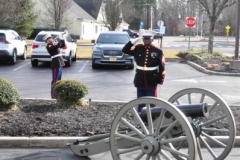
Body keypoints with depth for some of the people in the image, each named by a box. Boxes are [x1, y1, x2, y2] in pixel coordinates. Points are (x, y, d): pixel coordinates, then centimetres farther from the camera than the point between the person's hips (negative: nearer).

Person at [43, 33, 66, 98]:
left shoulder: (54, 45, 17)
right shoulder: (49, 46, -9)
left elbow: (63, 45, 22)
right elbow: (57, 46, -25)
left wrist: (62, 40, 5)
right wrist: (60, 40, -13)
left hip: (60, 64, 9)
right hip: (56, 65, -9)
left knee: (58, 80, 15)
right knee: (54, 81, -7)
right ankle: (53, 95, -5)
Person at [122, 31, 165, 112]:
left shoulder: (157, 51, -6)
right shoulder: (138, 48, 3)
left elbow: (161, 66, -5)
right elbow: (125, 50, 1)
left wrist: (160, 80, -7)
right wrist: (133, 41, -9)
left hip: (152, 82, -3)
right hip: (140, 81, 3)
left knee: (151, 103, 4)